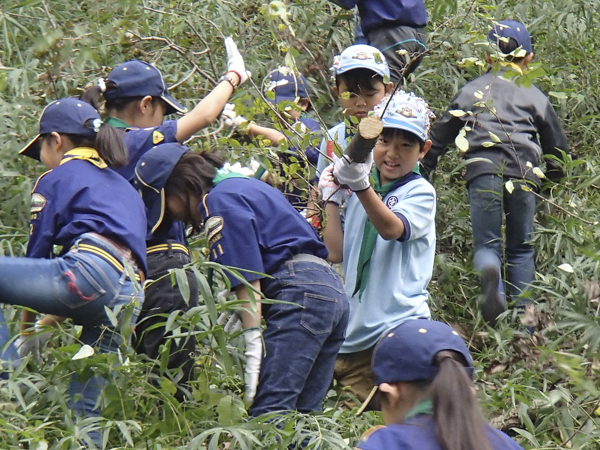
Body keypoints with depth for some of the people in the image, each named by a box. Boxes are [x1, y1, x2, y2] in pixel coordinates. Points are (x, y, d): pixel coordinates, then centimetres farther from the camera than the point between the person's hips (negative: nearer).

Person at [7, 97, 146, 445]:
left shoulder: (57, 178, 13)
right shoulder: (125, 188, 34)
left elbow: (39, 248, 11)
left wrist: (27, 322, 22)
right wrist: (57, 315, 37)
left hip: (91, 272, -7)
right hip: (129, 302, 7)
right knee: (86, 413, 10)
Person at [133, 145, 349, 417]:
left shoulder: (218, 202, -4)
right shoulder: (242, 184, 25)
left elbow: (248, 281, -12)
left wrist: (253, 353, -14)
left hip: (300, 293, -10)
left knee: (268, 413, -17)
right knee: (303, 413, 4)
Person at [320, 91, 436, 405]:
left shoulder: (420, 192, -3)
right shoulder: (358, 193, 14)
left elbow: (391, 228, -25)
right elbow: (335, 252, 9)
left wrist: (361, 186, -40)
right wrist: (332, 197, 6)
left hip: (399, 325, -6)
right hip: (353, 329, 6)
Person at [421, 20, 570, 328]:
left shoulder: (472, 91, 19)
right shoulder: (534, 96, 18)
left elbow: (439, 137, 19)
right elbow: (557, 145, 21)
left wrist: (422, 174, 26)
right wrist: (554, 177, 38)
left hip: (483, 168, -1)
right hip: (523, 172, 1)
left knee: (486, 243, 1)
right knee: (521, 248, 13)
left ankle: (489, 272, -35)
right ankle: (525, 314, 2)